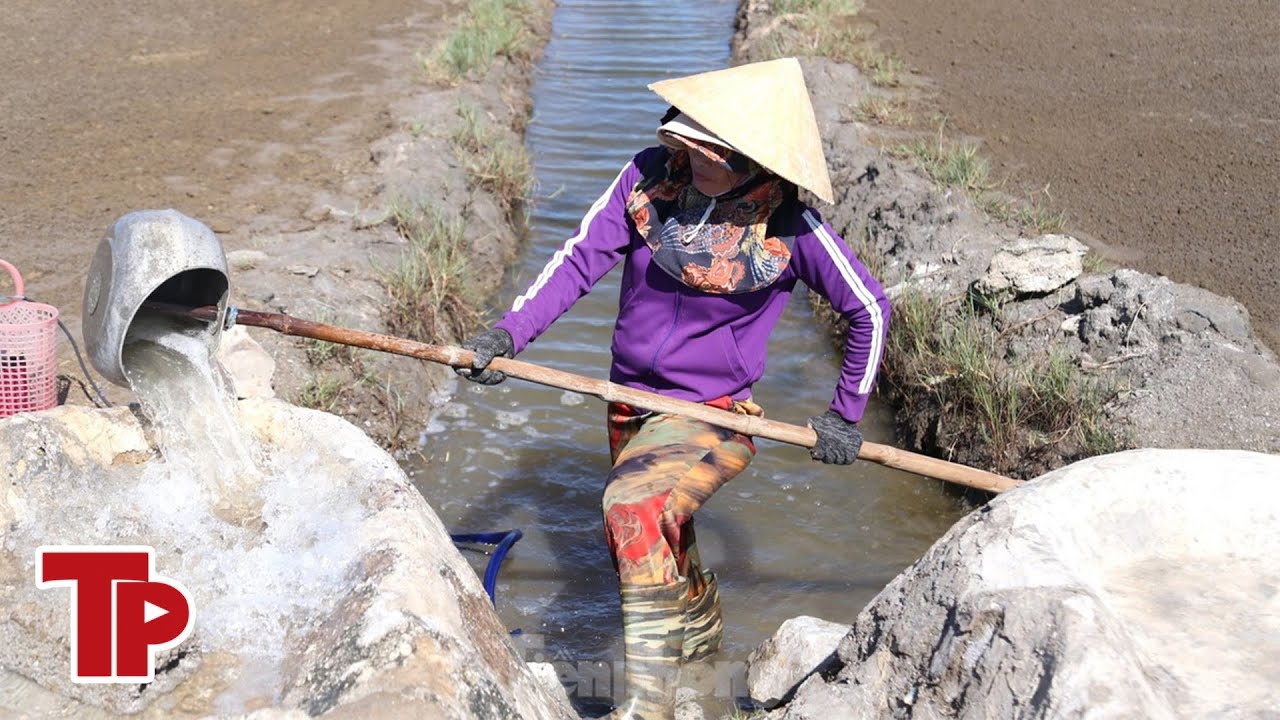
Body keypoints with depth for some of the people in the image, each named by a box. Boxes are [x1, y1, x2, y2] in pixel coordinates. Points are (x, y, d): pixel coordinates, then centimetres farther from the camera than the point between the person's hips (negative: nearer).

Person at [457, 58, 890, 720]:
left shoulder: (789, 227, -18)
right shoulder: (648, 177, -11)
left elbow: (870, 310, -7)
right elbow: (582, 258, -10)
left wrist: (845, 416, -2)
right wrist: (507, 331, -22)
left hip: (714, 416, -5)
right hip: (632, 406, 6)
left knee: (635, 505, -32)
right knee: (656, 536, 25)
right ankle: (699, 627, 57)